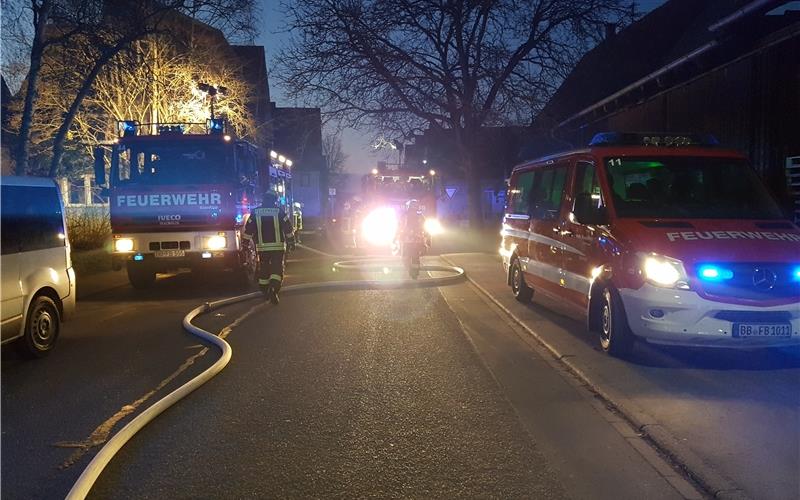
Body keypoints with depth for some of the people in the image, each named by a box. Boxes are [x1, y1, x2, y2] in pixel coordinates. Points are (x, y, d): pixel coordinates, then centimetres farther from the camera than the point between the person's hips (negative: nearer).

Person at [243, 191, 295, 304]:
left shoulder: (255, 212, 4)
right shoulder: (279, 211, -1)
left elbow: (247, 230, 5)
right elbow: (289, 228, -1)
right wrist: (291, 242, 9)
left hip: (262, 247, 2)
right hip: (278, 246, -2)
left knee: (263, 269, 16)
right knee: (277, 269, -4)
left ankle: (264, 291, 22)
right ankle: (273, 289, -26)